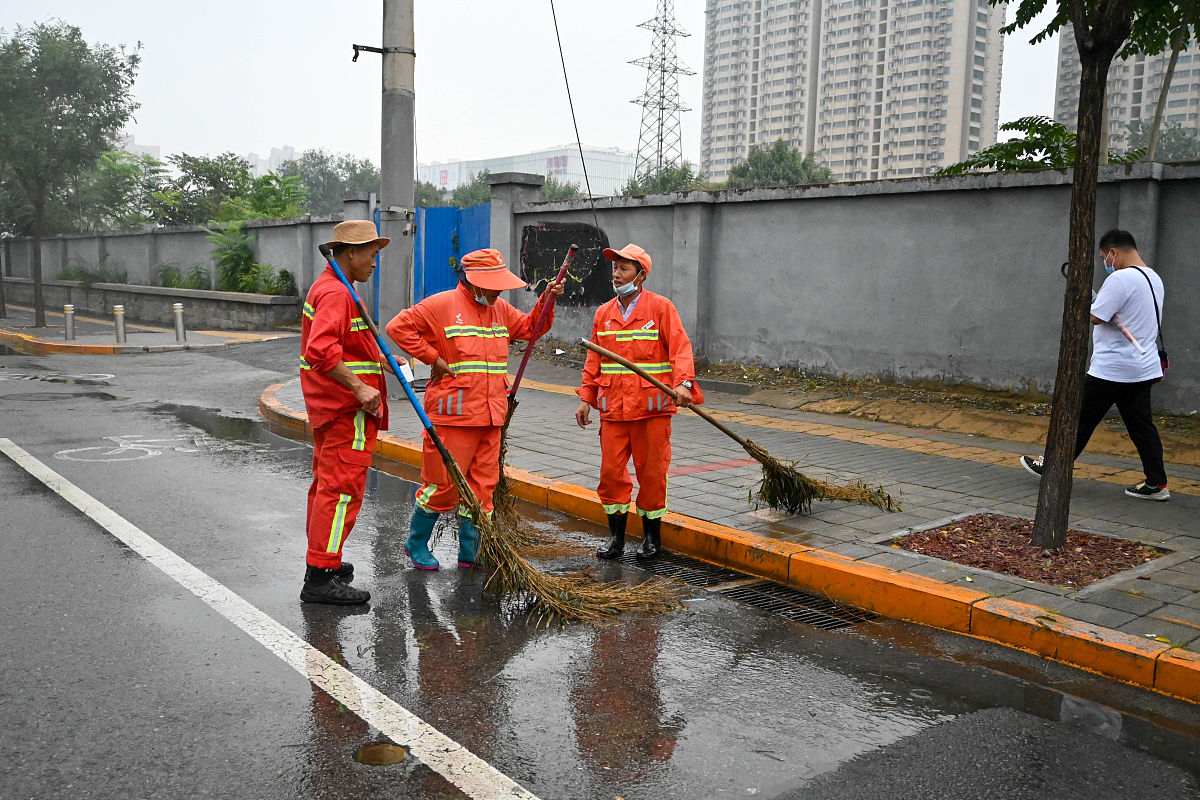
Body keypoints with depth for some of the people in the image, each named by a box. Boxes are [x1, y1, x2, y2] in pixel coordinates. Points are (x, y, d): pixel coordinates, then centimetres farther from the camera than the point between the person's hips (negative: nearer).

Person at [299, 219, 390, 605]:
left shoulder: (327, 286, 19)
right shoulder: (336, 293, -17)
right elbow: (321, 351, -31)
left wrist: (381, 362, 18)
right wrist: (360, 388, -28)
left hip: (330, 407, 11)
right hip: (347, 411, -11)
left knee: (326, 483, 18)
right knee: (341, 488, -9)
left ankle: (322, 560, 30)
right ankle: (320, 577, -6)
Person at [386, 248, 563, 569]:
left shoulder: (500, 309, 15)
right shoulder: (442, 305, -8)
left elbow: (530, 328, 25)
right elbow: (399, 327, -11)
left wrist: (546, 301, 9)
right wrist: (432, 358, -12)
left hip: (490, 417, 7)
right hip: (453, 414, -7)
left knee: (482, 485, 9)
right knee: (444, 484, -1)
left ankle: (471, 553, 19)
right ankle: (416, 543, 19)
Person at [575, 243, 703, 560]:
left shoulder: (661, 307, -3)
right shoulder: (604, 313, 11)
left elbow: (680, 347, -11)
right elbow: (593, 360, 15)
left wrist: (683, 382, -26)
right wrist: (586, 398, 9)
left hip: (651, 407, -4)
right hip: (613, 408, 4)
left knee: (652, 472, 4)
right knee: (611, 471, 4)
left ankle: (652, 535, 21)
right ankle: (616, 535, 18)